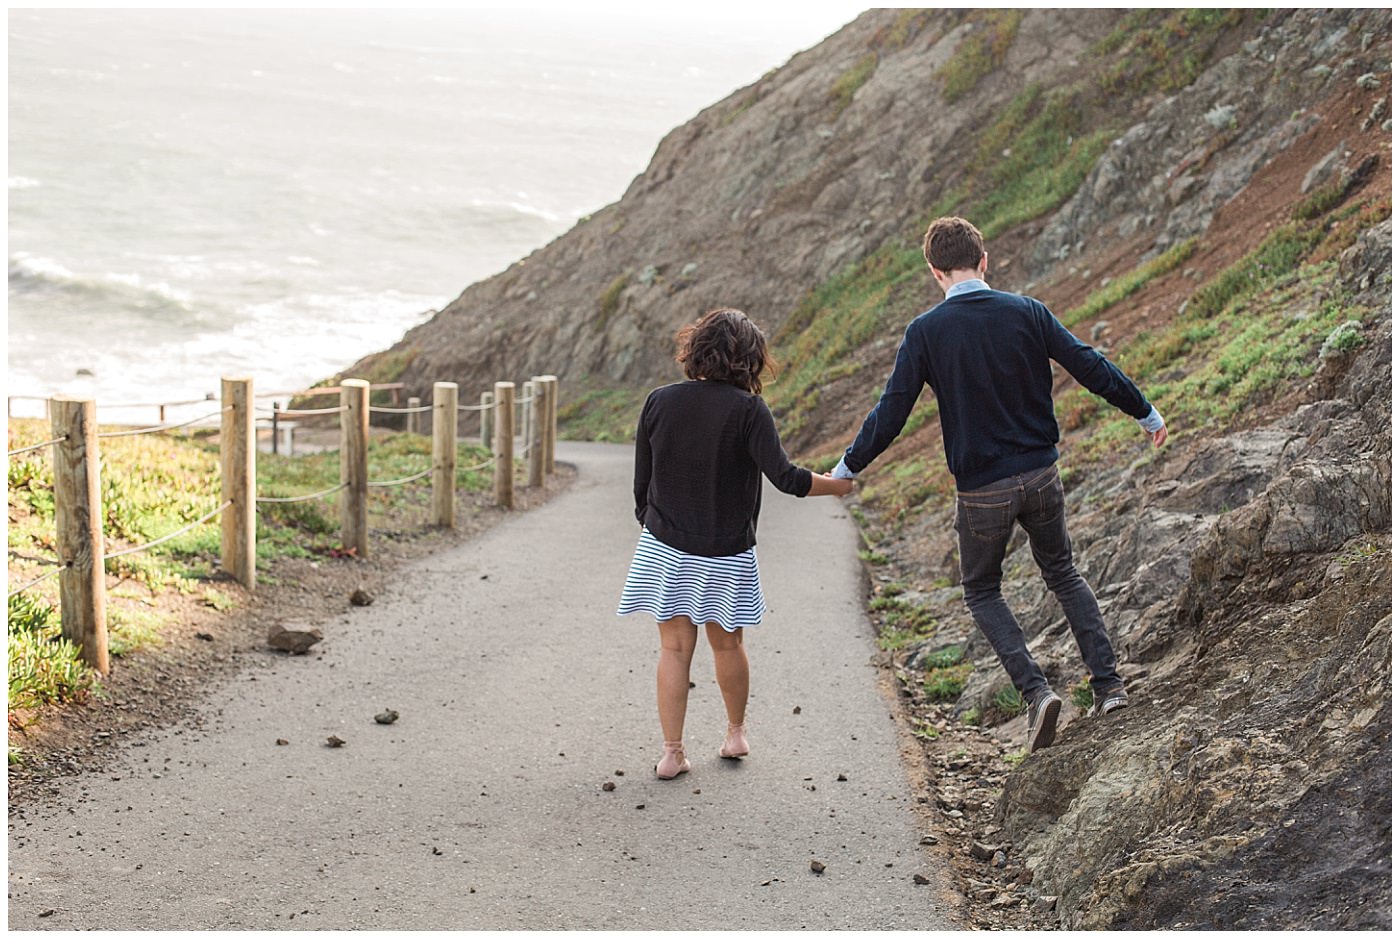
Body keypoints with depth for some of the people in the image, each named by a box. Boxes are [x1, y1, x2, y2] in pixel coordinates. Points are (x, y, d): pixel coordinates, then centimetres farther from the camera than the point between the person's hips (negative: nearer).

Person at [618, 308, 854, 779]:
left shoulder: (659, 402, -2)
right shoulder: (747, 410, -13)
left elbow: (641, 481, 4)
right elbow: (785, 476, -19)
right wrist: (839, 485, -2)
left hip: (664, 546, 2)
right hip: (725, 554, -2)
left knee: (675, 646, 7)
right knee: (726, 643, 16)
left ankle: (671, 751, 5)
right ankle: (736, 733, 32)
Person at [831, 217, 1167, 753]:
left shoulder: (925, 332, -9)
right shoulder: (1026, 313, -3)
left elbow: (891, 412, -7)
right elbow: (1091, 369, 1)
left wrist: (847, 469, 6)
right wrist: (1146, 413, 15)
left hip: (982, 489, -3)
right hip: (1041, 474, 3)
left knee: (982, 592, 17)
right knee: (1061, 573, 24)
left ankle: (1035, 691, -2)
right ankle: (1108, 683, 18)